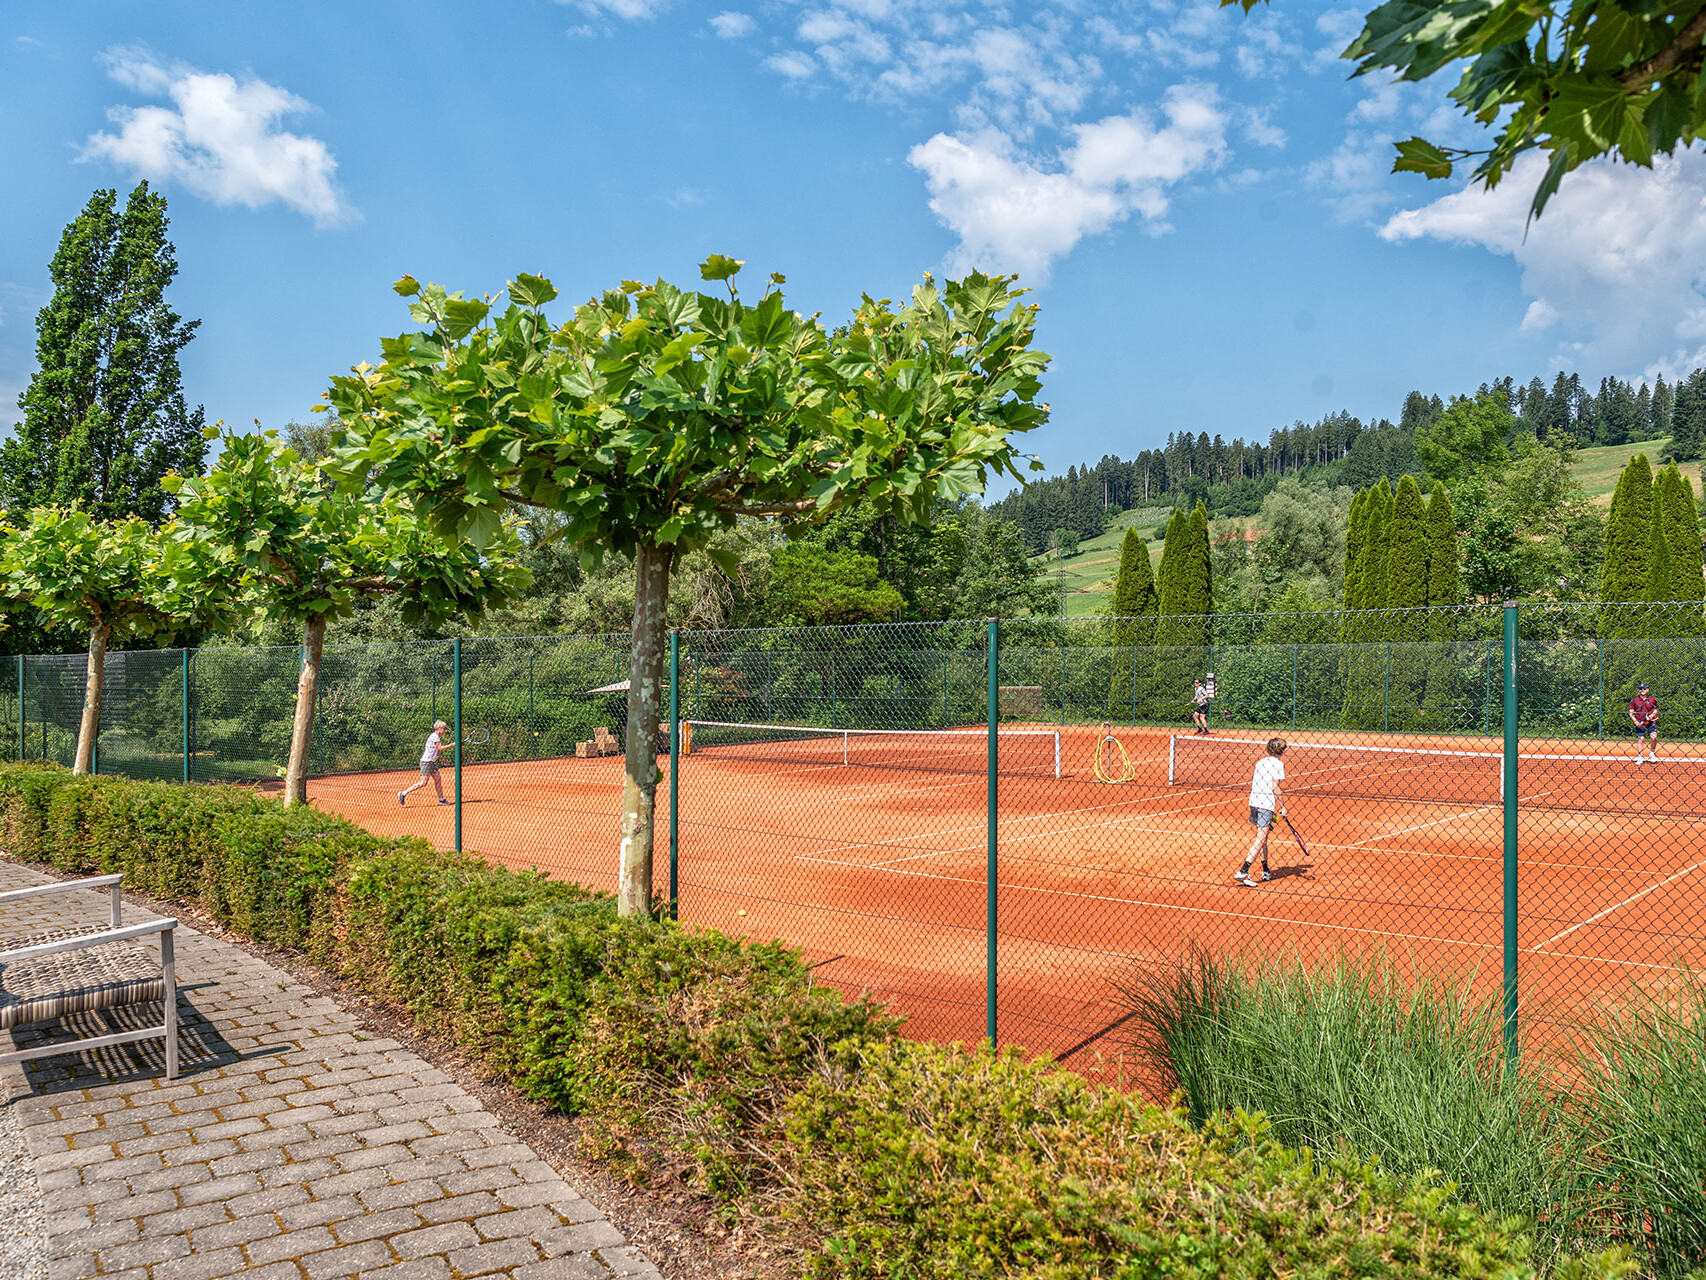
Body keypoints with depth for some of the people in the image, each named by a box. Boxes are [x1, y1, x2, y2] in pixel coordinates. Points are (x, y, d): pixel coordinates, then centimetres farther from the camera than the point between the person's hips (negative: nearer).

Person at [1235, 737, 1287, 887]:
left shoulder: (1260, 761, 17)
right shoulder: (1278, 763, -4)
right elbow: (1275, 787, -12)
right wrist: (1283, 807, -8)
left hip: (1253, 801, 8)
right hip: (1266, 803, -8)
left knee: (1262, 836, 20)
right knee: (1261, 839, -9)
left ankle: (1266, 872, 29)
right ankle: (1242, 872, -20)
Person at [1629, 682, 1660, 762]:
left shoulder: (1652, 699, 3)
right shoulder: (1634, 700, 1)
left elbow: (1656, 710, 12)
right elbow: (1631, 712, 1)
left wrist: (1652, 715, -9)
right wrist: (1636, 721, -13)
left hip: (1651, 722, 0)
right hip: (1640, 724, 0)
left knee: (1654, 737, -15)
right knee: (1640, 739, 1)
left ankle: (1653, 752, 10)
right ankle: (1640, 757, 9)